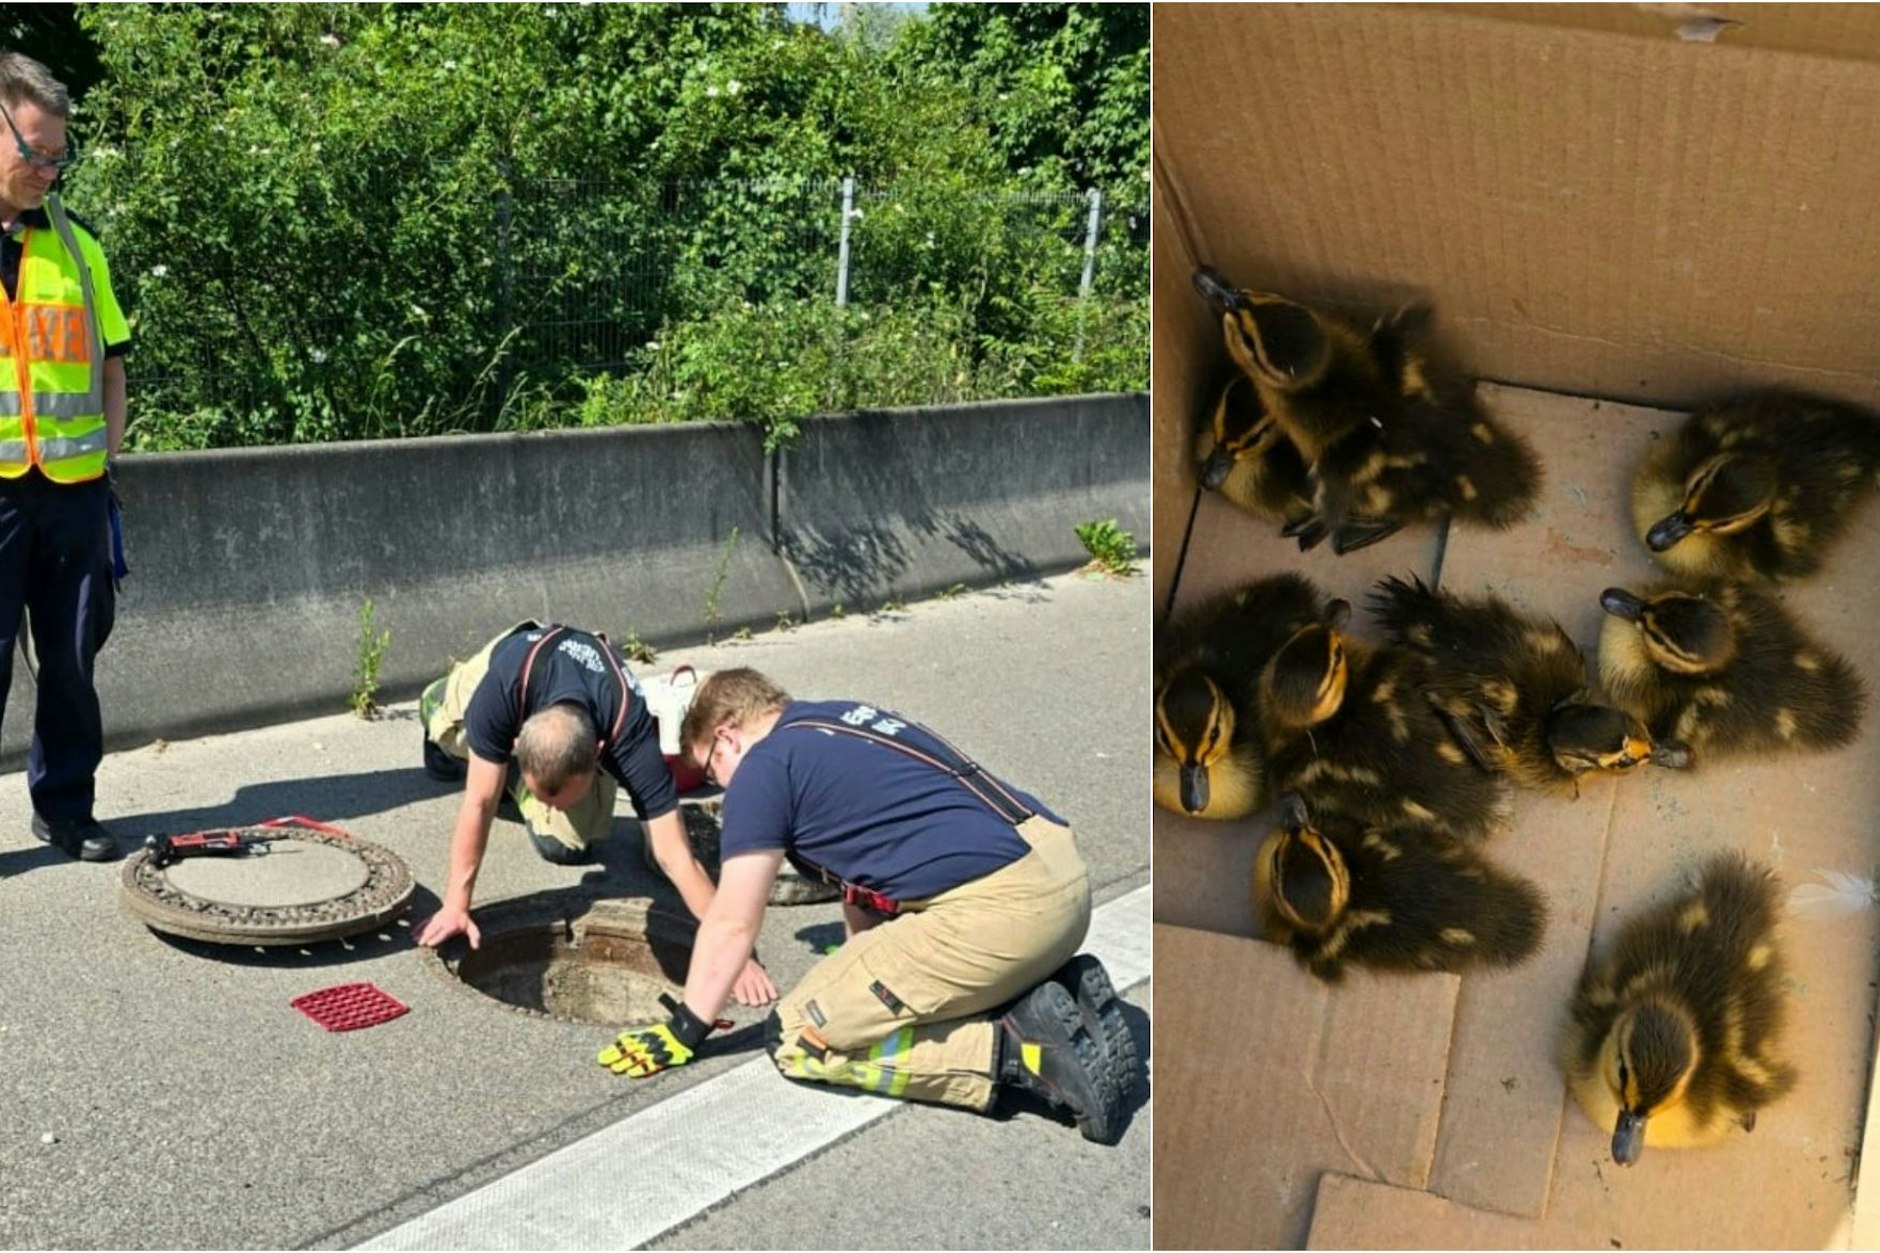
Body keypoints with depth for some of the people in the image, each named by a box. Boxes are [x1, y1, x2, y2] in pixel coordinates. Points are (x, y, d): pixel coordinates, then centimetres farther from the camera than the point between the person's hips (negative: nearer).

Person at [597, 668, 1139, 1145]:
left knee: (797, 1039, 3)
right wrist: (862, 973, 44)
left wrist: (683, 1031, 17)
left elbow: (732, 924, 5)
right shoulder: (844, 722, 25)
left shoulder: (764, 768, 2)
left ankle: (1018, 1047, -7)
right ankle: (1057, 994, 9)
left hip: (998, 909, -9)